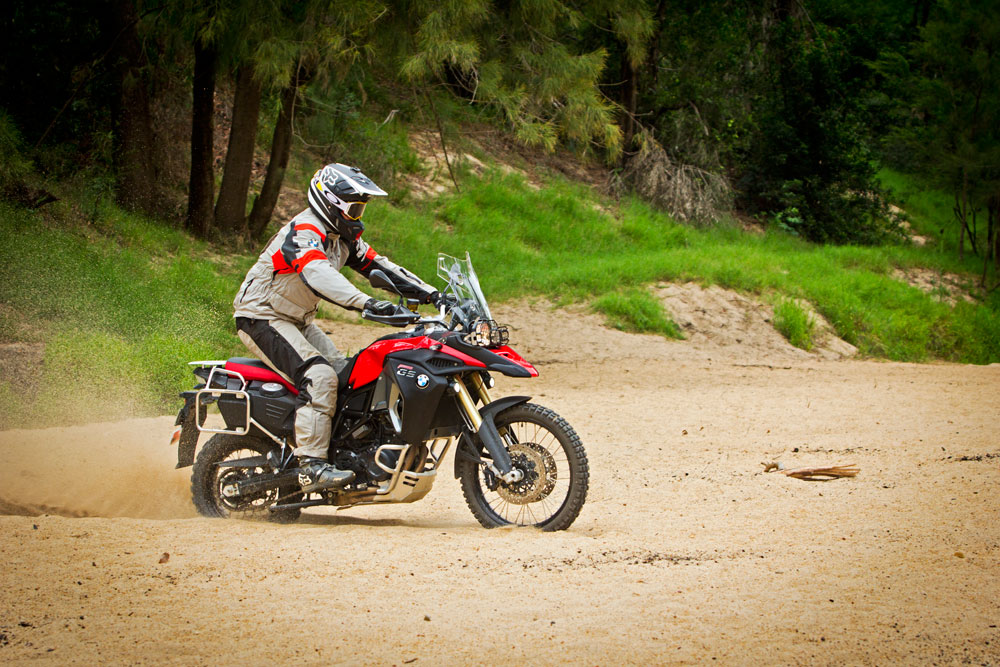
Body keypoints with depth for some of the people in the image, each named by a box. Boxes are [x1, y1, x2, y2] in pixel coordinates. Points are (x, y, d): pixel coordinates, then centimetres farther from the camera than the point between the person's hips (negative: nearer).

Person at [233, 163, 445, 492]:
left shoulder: (341, 237, 8)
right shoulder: (305, 231, -23)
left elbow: (377, 265, 11)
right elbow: (317, 274, -41)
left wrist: (431, 294, 0)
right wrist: (367, 302, -55)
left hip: (299, 321, 10)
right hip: (262, 318, -10)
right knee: (319, 376, -27)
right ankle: (312, 465, -31)